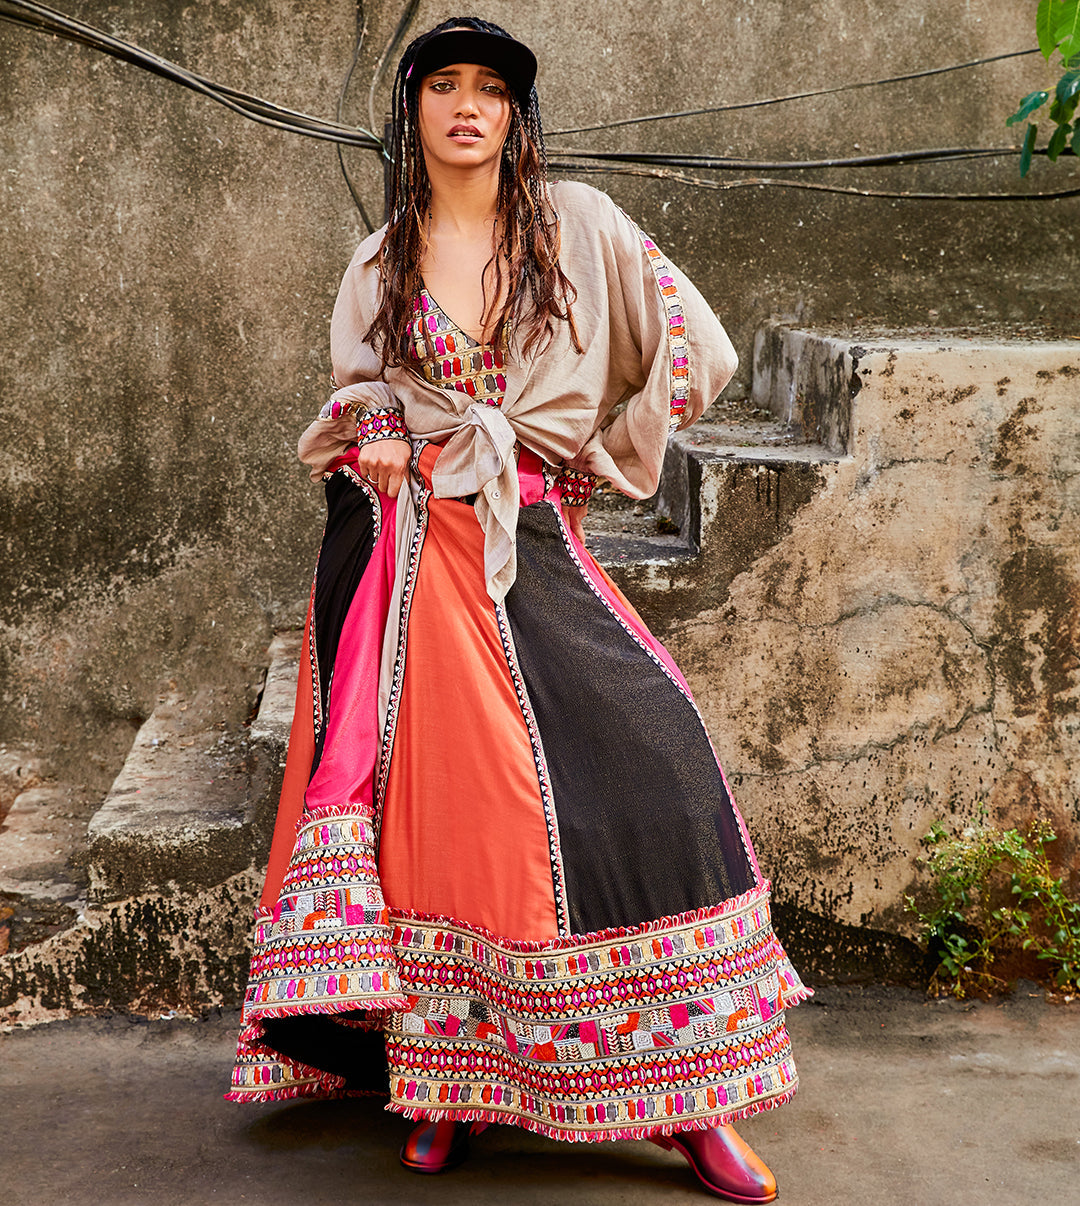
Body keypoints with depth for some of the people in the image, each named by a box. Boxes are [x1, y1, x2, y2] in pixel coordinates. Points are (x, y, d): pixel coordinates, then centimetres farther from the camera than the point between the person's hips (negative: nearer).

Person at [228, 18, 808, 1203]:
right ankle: (444, 1073, 12)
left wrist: (600, 458, 6)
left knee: (644, 764, -14)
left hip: (527, 546, -2)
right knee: (425, 785, -2)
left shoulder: (578, 225, 6)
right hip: (401, 547, 2)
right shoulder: (379, 262, 12)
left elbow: (699, 351, 7)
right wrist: (368, 442, 1)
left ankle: (688, 1096, -4)